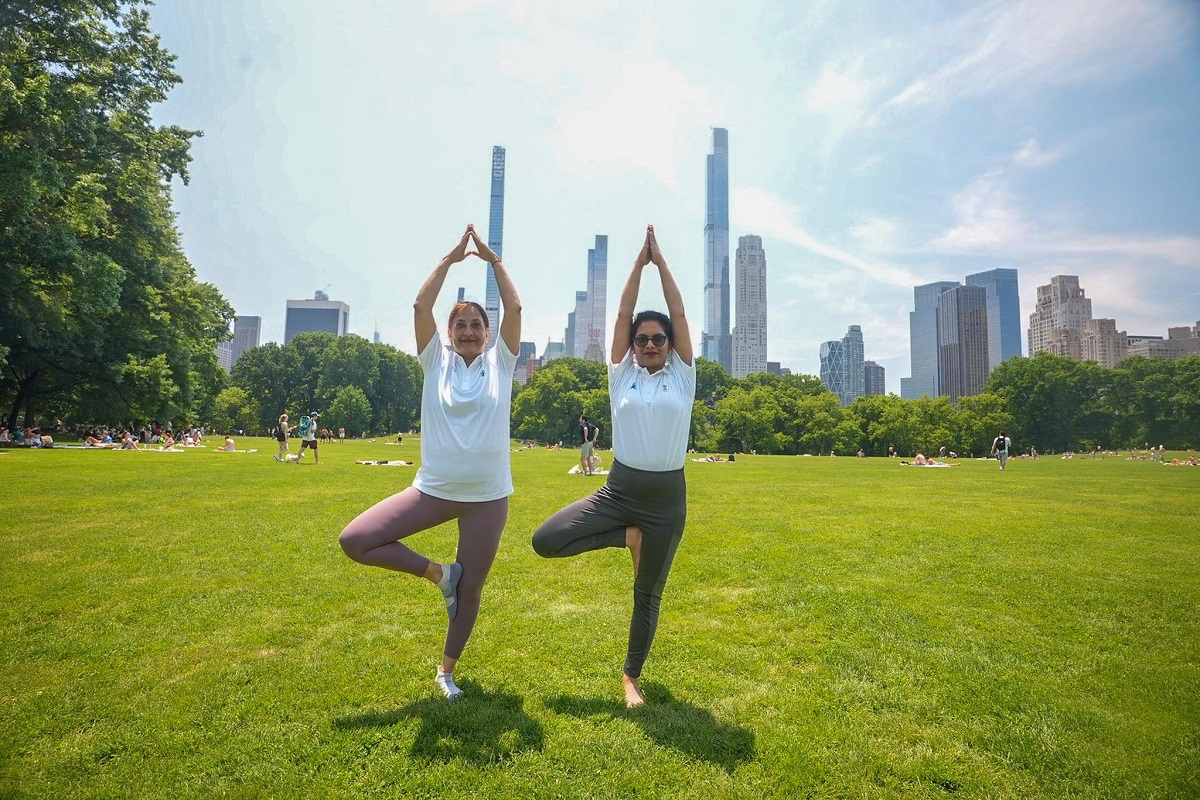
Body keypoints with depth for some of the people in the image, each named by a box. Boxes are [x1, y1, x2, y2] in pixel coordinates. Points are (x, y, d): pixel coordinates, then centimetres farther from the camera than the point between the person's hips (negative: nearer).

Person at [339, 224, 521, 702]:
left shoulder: (500, 362, 1)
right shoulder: (436, 360, 3)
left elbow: (514, 308, -8)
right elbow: (421, 305, -6)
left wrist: (493, 259, -4)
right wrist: (450, 259, -4)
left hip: (487, 497, -1)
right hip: (433, 490, 1)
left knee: (470, 591, 10)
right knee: (354, 541, -11)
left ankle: (447, 670, 36)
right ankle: (439, 573, 8)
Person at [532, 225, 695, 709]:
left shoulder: (682, 376, 3)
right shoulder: (622, 374, 4)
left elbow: (679, 315, -2)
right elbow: (623, 315, 0)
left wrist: (662, 263, 0)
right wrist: (639, 264, 0)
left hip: (667, 497, -1)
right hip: (619, 490, 1)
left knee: (648, 594, 10)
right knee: (545, 541, -11)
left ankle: (631, 676, 33)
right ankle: (627, 537, 8)